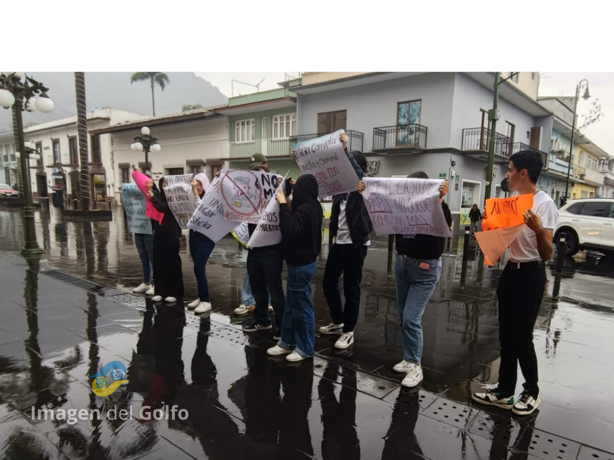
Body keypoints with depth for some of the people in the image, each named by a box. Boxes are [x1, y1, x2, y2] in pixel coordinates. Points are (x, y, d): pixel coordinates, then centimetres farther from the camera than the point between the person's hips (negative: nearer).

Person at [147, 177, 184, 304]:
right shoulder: (159, 195, 8)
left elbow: (163, 208, -22)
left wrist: (153, 197, -16)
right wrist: (150, 187, 7)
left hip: (171, 234, -6)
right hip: (159, 233, 6)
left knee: (172, 263, 0)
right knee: (159, 262, 8)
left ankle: (175, 293, 7)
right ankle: (160, 291, 17)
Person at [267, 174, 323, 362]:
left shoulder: (304, 209, -22)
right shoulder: (313, 206, 8)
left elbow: (289, 231, -33)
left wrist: (283, 204, -27)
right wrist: (285, 204, 9)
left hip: (301, 264, -10)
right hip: (302, 261, 10)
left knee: (302, 306, 3)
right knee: (292, 305, 18)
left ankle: (305, 348, 17)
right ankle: (288, 342, 31)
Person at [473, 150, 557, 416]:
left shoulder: (544, 203, -15)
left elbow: (547, 254, -19)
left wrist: (539, 229, -36)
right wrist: (490, 220, 4)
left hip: (531, 275, -8)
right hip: (510, 271, 8)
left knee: (522, 337, 1)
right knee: (506, 336, 13)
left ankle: (532, 392, 24)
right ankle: (504, 392, 25)